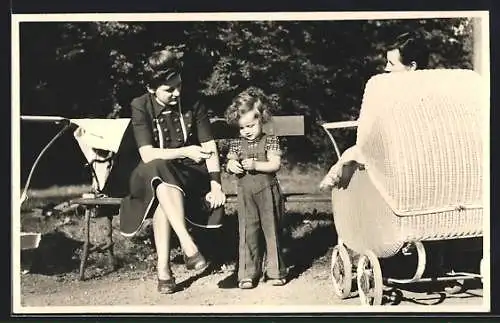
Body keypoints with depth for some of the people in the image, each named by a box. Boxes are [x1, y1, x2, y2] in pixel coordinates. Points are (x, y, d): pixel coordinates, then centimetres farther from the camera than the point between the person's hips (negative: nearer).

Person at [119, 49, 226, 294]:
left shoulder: (192, 104, -2)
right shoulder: (140, 107, -7)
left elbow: (210, 148, -3)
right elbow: (147, 155, -16)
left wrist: (216, 184, -15)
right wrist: (185, 151, -28)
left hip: (190, 174, 1)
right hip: (152, 175, 0)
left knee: (162, 198, -34)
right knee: (158, 169, -39)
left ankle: (163, 269, -36)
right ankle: (189, 246, -45)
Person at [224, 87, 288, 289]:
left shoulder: (270, 141, -4)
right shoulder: (237, 144, 7)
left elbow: (275, 164, -12)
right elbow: (229, 163, 7)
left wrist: (255, 165, -23)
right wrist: (232, 166, -16)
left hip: (267, 191, -2)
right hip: (245, 193, 2)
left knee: (272, 230, 6)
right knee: (247, 232, 2)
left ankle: (276, 271, 16)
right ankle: (248, 274, 7)